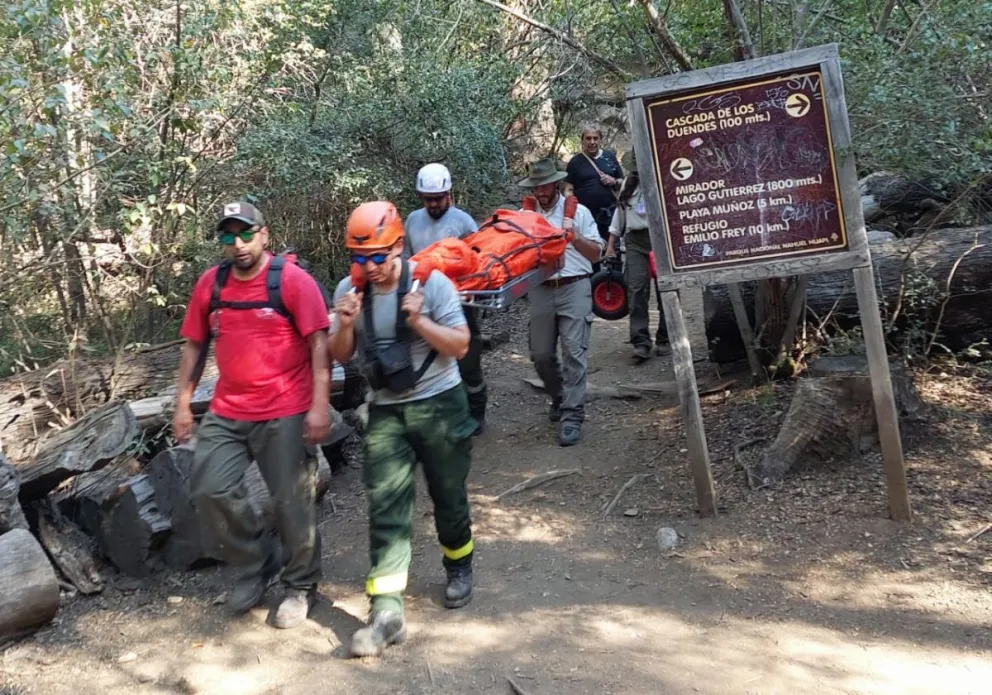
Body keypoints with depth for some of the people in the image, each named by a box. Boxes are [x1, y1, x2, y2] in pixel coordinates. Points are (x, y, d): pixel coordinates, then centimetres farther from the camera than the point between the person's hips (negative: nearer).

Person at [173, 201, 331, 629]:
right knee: (210, 491, -1)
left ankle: (300, 586, 26)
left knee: (292, 503, 4)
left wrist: (319, 406, -17)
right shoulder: (210, 284, 5)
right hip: (226, 414, 5)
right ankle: (257, 563, 23)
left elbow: (319, 344, -11)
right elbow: (193, 345, 13)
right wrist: (183, 403, 10)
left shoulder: (293, 281, -9)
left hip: (286, 414, -5)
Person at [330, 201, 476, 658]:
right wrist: (345, 326, -18)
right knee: (385, 506, -6)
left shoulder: (431, 283, -11)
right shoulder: (349, 290, -2)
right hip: (385, 411, 2)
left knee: (448, 495, 12)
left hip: (439, 404, -2)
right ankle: (387, 611, -7)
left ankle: (459, 568, 40)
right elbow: (340, 356, 4)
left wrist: (419, 320, -26)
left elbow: (459, 346, -11)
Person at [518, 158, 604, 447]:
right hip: (541, 290, 3)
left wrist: (576, 238, -12)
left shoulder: (577, 211, 5)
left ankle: (572, 417, -8)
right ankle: (560, 398, 33)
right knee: (540, 355, 8)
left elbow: (597, 253, 4)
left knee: (573, 352, -9)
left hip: (574, 288, -3)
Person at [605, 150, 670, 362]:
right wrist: (611, 244, 20)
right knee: (637, 289, -7)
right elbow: (620, 211, 21)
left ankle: (664, 340, 17)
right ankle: (640, 342, -7)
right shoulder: (629, 182, 15)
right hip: (636, 240, 4)